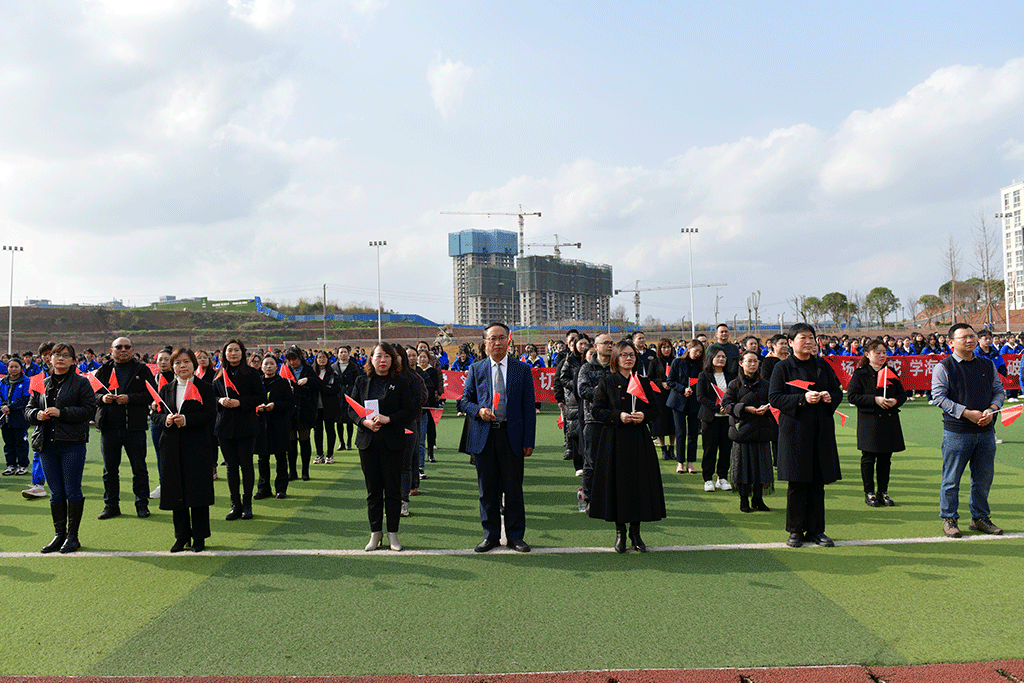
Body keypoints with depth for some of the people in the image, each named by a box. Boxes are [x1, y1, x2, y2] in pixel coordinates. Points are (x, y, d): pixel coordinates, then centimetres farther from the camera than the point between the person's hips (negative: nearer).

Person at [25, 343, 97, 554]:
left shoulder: (81, 383, 1)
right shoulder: (42, 384, 15)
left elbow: (89, 410, -8)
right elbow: (28, 409, 18)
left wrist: (61, 412, -16)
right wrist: (37, 415, -5)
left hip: (72, 444, -4)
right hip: (47, 444, 4)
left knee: (73, 491, -1)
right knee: (56, 493, 9)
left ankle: (73, 536, 9)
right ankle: (59, 534, 18)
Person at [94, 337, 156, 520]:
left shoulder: (141, 370, 3)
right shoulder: (103, 371, 11)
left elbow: (152, 394, -6)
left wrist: (129, 398, -16)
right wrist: (102, 398, -9)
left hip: (134, 427, -3)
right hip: (109, 427, 3)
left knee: (139, 469, 3)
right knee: (110, 469, 10)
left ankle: (142, 505, 13)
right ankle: (111, 505, 21)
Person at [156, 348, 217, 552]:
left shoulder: (205, 389, 1)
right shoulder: (166, 389, 13)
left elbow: (210, 416, -8)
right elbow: (156, 415, 11)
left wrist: (186, 419, -19)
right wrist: (166, 419, -11)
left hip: (197, 446, -4)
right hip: (172, 446, 4)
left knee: (198, 490, -1)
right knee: (176, 491, 6)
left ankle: (199, 537, 10)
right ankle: (182, 536, 18)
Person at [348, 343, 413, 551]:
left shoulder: (400, 382, 2)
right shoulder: (362, 381, 9)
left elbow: (408, 410, -2)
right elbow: (351, 409, 7)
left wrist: (388, 419, -17)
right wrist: (365, 421, -11)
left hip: (392, 442, -2)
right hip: (367, 441, 2)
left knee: (393, 488, 3)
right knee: (372, 489, 8)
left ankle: (393, 533, 13)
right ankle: (375, 533, 17)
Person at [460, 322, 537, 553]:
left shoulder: (523, 369, 4)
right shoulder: (476, 369, 7)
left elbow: (528, 407, 3)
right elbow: (465, 399, 12)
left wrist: (529, 441, -3)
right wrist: (479, 410, -11)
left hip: (512, 436, -1)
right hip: (484, 436, 1)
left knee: (513, 489, 4)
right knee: (487, 490, 8)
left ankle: (515, 536, 17)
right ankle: (490, 534, 21)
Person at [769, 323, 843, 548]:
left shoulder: (823, 366, 12)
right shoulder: (783, 367, 0)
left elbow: (838, 391, 16)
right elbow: (774, 398, -8)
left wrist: (829, 397, -7)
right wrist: (803, 398, -19)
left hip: (821, 430, 4)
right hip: (795, 429, -4)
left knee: (818, 482, 6)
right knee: (797, 483, -1)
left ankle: (816, 530, 16)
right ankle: (796, 531, 11)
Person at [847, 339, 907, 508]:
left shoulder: (891, 373, 12)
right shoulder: (860, 374, -3)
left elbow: (902, 394, 16)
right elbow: (852, 396, -10)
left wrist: (895, 401, -7)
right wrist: (875, 399, -18)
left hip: (889, 422, 5)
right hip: (869, 422, -4)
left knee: (886, 458, 8)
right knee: (868, 458, 0)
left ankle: (883, 492, 18)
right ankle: (869, 492, 11)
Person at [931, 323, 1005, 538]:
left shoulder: (987, 365, 12)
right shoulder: (943, 367, -3)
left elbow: (999, 391, 16)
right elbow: (938, 396, -9)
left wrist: (992, 409, -5)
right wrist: (967, 413, -16)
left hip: (985, 431, 5)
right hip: (956, 431, -5)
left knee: (983, 478, 12)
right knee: (951, 479, 0)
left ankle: (980, 518, 26)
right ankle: (949, 519, 12)